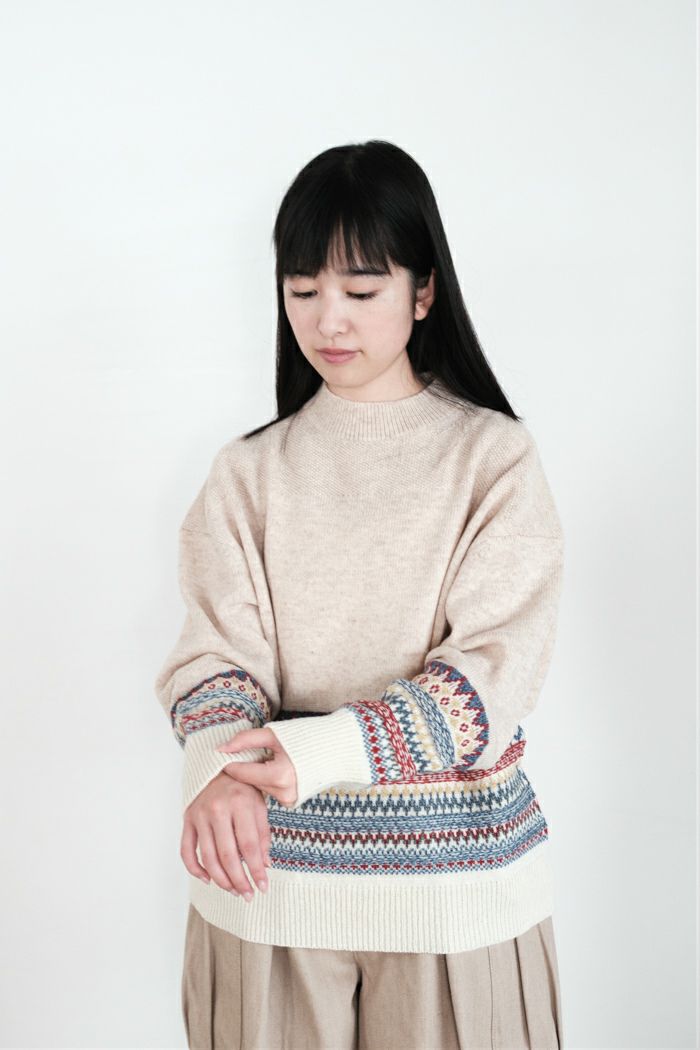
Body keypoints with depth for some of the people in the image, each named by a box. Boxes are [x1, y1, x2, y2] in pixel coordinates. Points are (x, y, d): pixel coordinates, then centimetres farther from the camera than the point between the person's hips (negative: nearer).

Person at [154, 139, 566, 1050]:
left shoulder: (494, 454, -4)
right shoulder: (251, 469, 4)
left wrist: (316, 751, -25)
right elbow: (215, 647, -6)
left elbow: (493, 665, -12)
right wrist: (219, 769, -28)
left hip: (450, 875, -1)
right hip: (270, 863, 2)